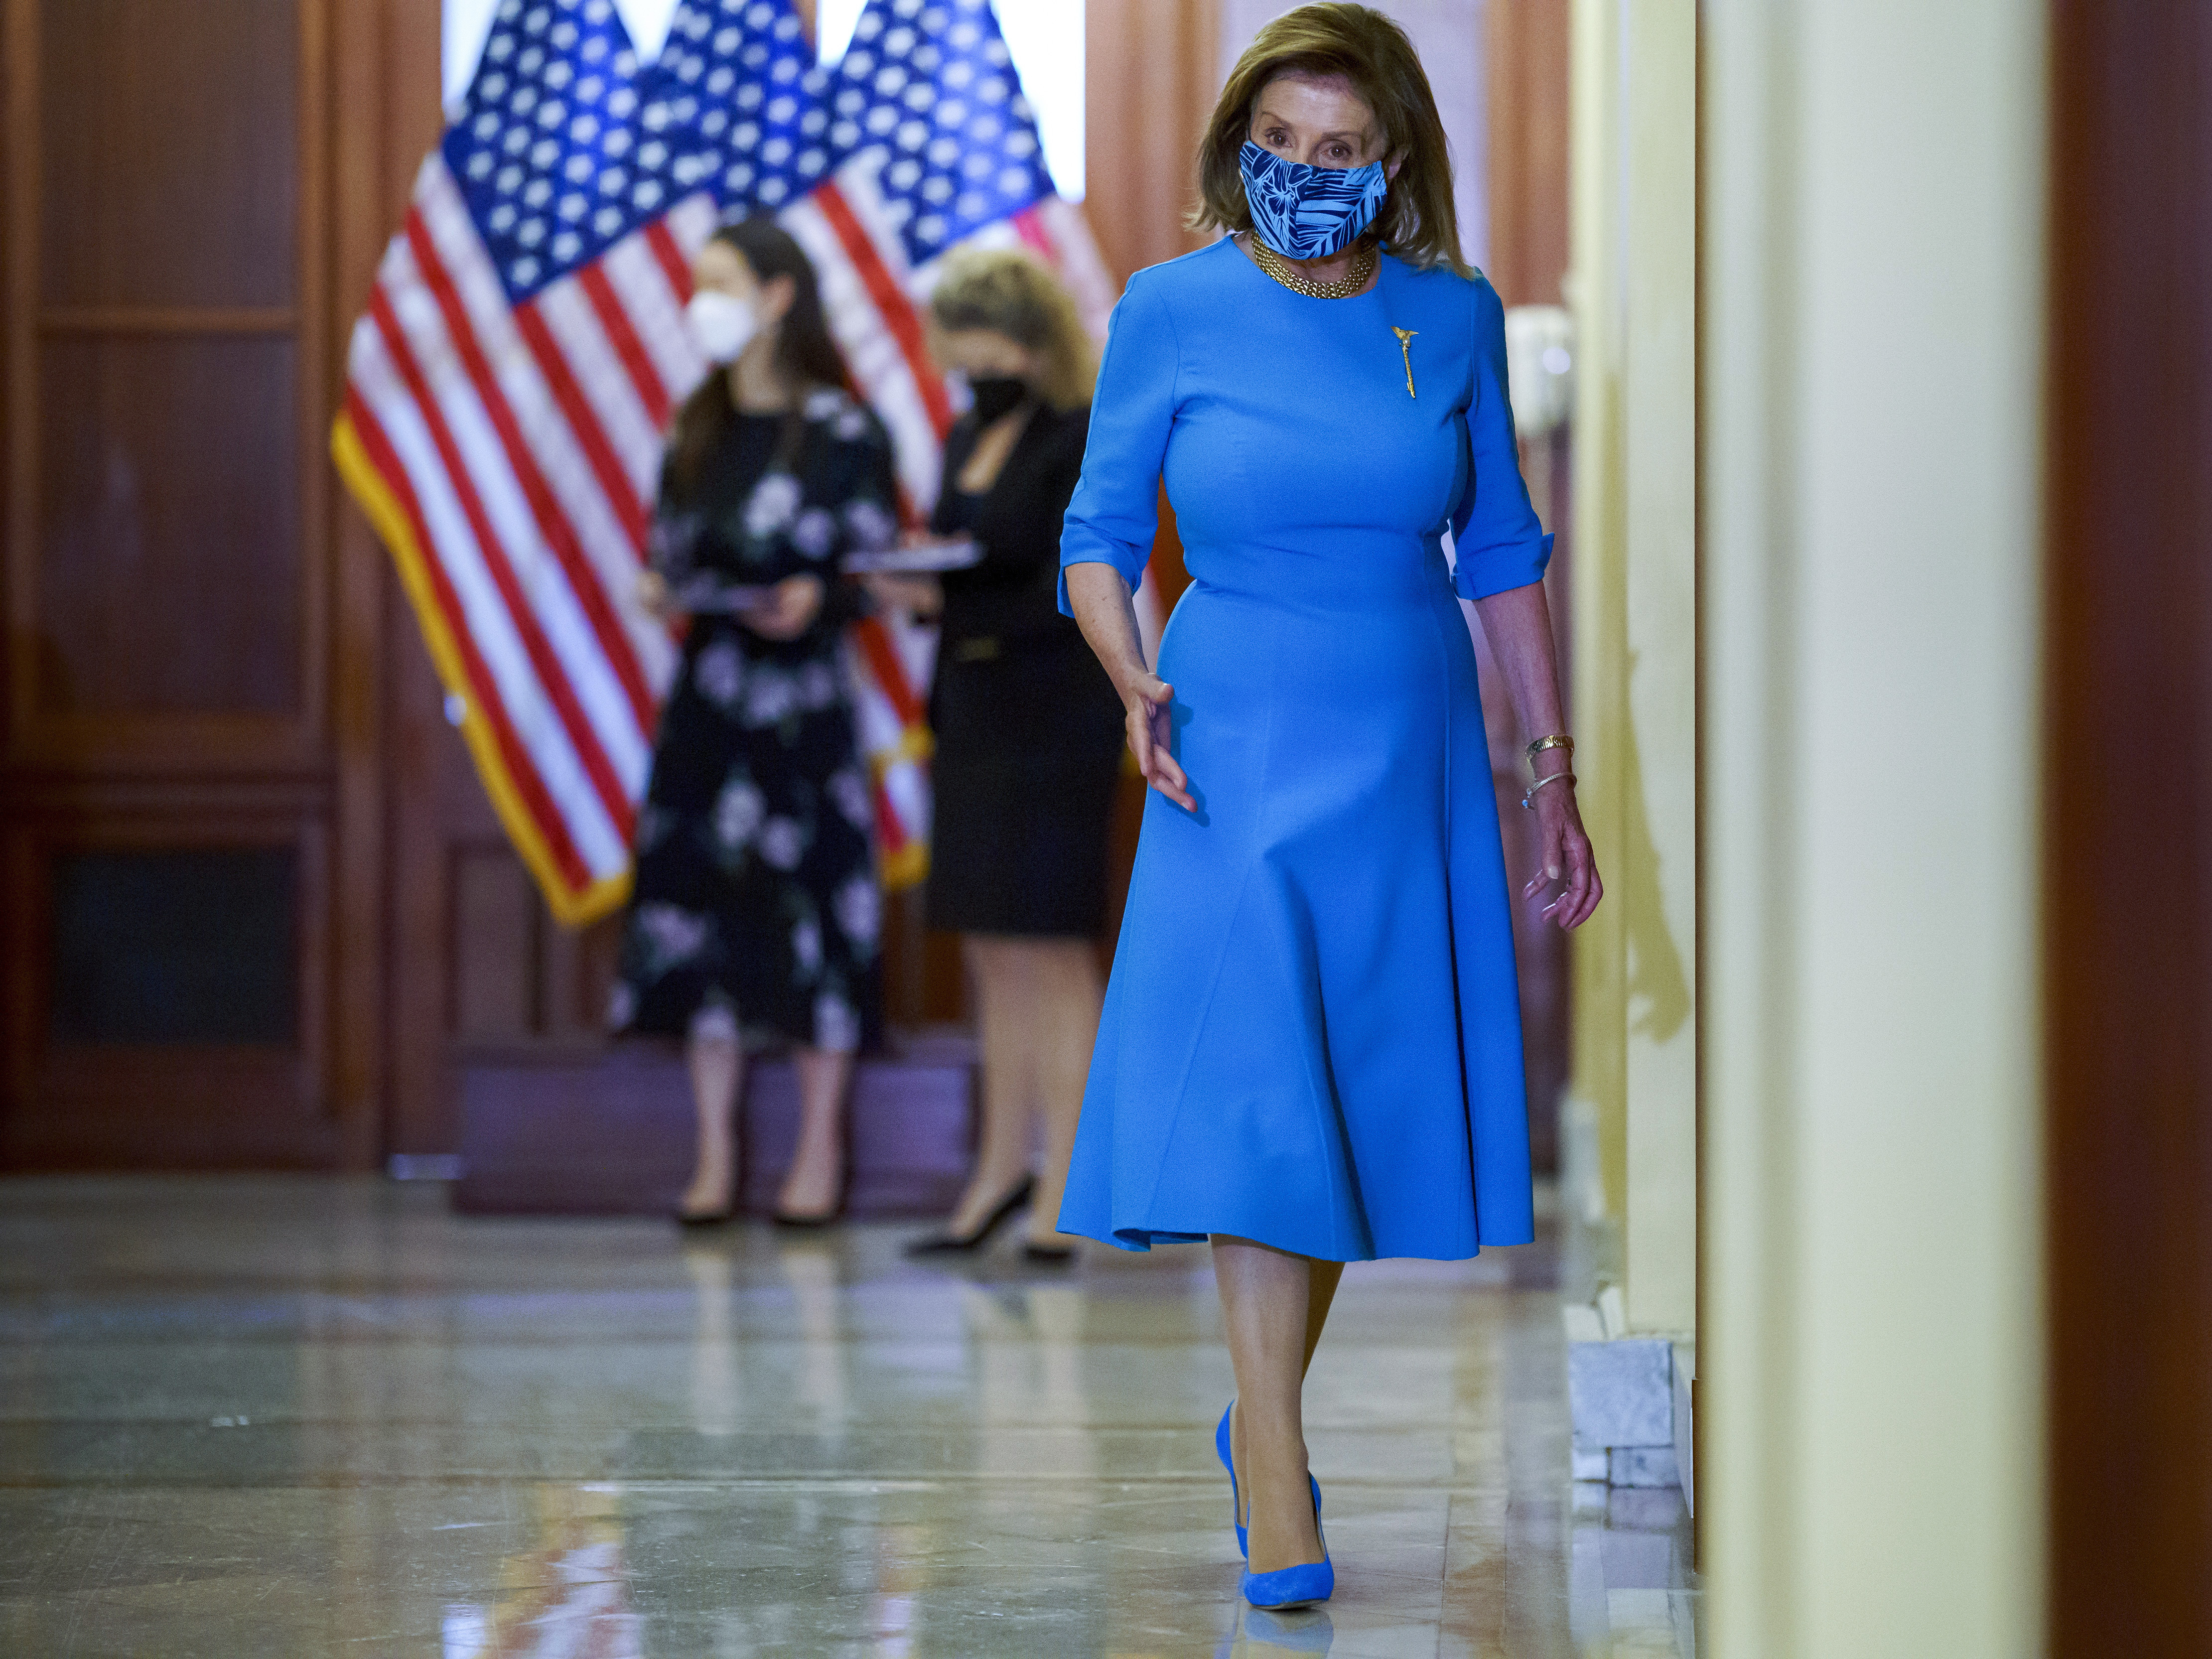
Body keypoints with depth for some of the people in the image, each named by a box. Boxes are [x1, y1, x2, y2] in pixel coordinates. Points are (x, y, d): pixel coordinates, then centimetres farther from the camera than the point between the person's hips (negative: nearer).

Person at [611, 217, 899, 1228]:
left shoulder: (839, 431, -4)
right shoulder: (696, 431, 12)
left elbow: (878, 566, -4)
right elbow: (670, 547, 16)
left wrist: (817, 600, -23)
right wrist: (662, 590, -6)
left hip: (801, 692, -5)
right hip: (708, 690, 5)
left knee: (809, 908, -3)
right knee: (698, 908, 2)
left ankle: (819, 1154, 8)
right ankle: (715, 1156, 10)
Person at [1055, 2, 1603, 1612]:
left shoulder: (1456, 318, 1)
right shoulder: (1175, 311, -5)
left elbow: (1503, 552, 9)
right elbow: (1101, 535, 2)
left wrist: (1555, 772, 9)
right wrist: (1135, 683, -17)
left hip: (1410, 755, 3)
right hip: (1236, 751, -3)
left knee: (1364, 1103, 8)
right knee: (1256, 1098, -11)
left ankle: (1264, 1410, 27)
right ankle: (1276, 1490, -10)